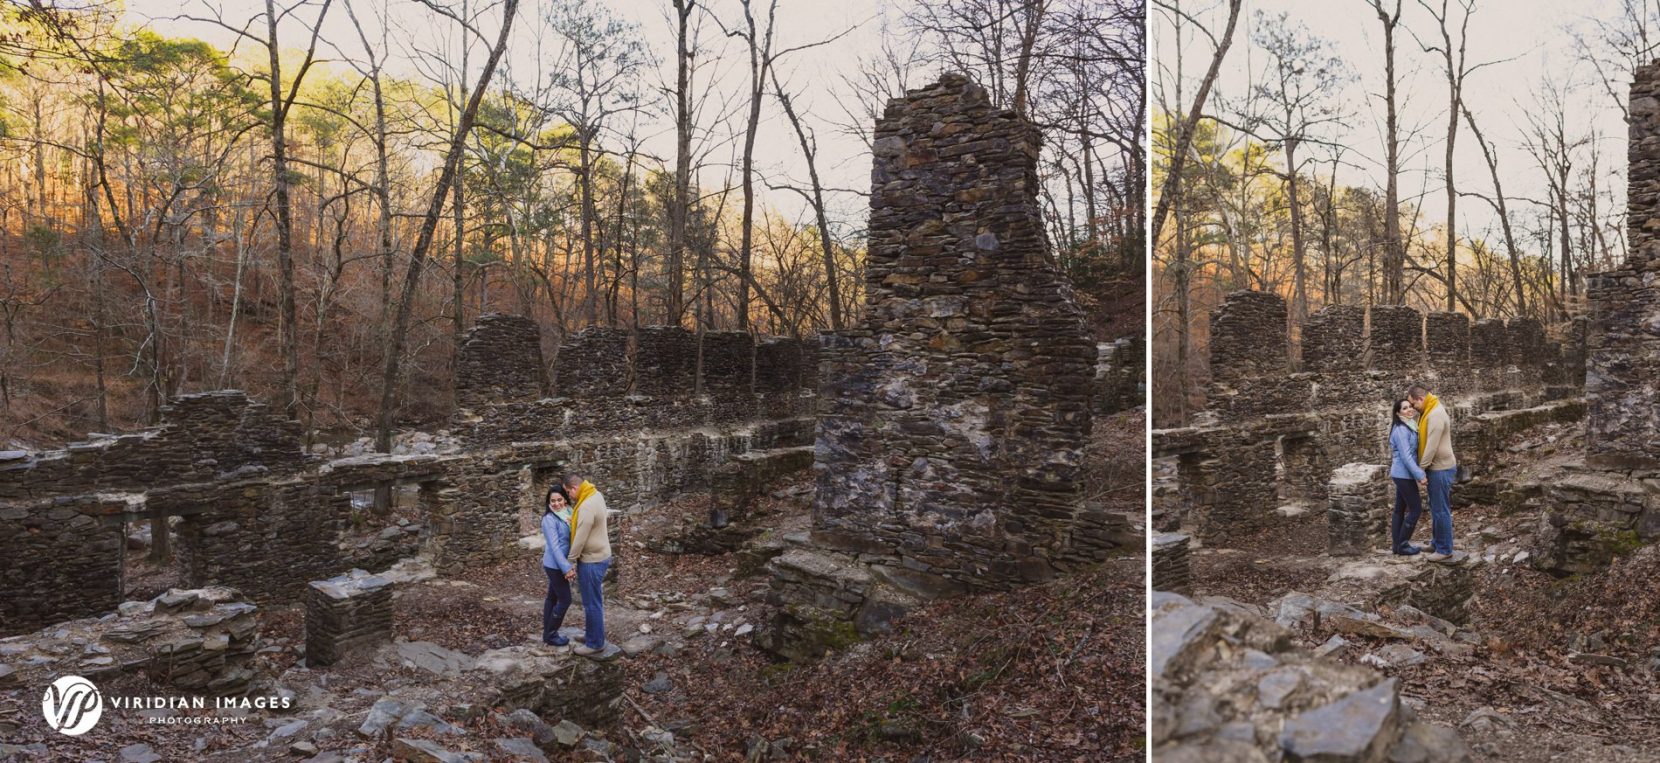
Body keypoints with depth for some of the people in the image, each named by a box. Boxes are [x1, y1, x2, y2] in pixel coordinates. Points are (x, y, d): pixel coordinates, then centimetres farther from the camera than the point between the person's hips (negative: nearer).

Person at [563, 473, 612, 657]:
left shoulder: (587, 507, -27)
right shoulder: (595, 494, 3)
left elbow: (580, 538, -22)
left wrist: (571, 560, -11)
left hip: (592, 560, -10)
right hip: (599, 557, 10)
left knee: (592, 603, 2)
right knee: (594, 600, 21)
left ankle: (595, 645, 11)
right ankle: (593, 634, 34)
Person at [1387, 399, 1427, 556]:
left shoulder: (1408, 427, 11)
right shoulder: (1401, 430, -18)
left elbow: (1411, 453, 14)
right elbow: (1406, 456, -22)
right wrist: (1420, 475, -22)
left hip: (1401, 474, 9)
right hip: (1404, 474, -9)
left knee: (1400, 509, 11)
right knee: (1416, 508, -2)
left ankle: (1396, 545, 16)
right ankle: (1402, 545, 5)